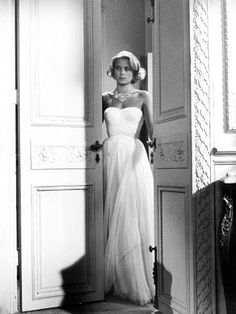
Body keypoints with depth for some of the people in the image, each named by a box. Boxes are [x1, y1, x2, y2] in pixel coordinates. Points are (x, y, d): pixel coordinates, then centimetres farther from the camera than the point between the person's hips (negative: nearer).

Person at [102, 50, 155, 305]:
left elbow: (152, 129, -2)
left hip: (133, 157, -2)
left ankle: (139, 283, 7)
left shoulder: (142, 97, 8)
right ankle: (116, 280, 14)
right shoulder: (105, 98, 15)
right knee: (113, 219, 3)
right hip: (110, 156, 2)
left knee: (134, 217, -4)